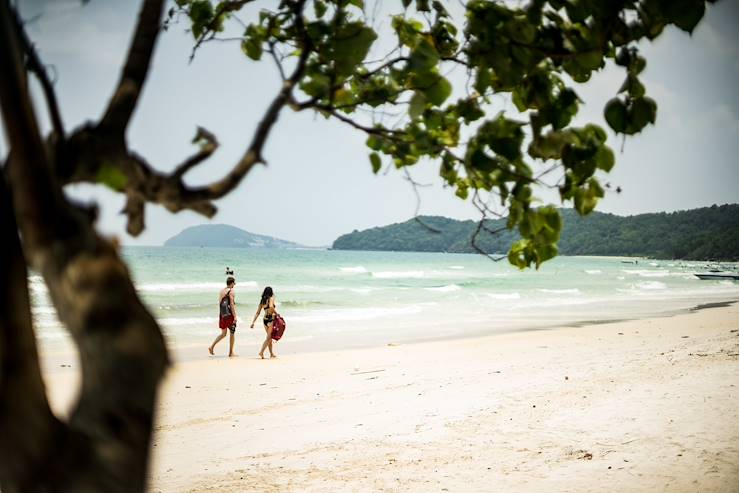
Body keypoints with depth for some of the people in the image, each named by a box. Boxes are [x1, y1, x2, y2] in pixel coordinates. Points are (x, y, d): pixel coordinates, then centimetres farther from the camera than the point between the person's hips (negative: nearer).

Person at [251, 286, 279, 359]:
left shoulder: (262, 301, 12)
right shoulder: (271, 298, -5)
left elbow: (257, 313, 10)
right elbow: (271, 306, -27)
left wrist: (253, 322, 9)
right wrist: (276, 313, -14)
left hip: (265, 319, 7)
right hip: (271, 319, -7)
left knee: (270, 337, 17)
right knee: (269, 337, -4)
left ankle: (271, 353, 22)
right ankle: (261, 352, -16)